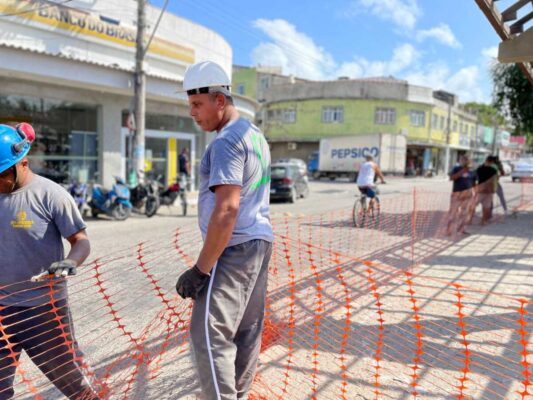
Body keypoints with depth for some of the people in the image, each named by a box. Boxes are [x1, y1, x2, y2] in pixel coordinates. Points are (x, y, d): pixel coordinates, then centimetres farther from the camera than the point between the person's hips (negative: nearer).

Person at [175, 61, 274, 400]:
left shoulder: (226, 140, -15)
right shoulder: (255, 134, 14)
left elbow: (227, 210, -23)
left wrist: (200, 270, -20)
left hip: (235, 248, -10)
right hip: (261, 241, 10)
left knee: (210, 334, -7)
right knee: (247, 331, 15)